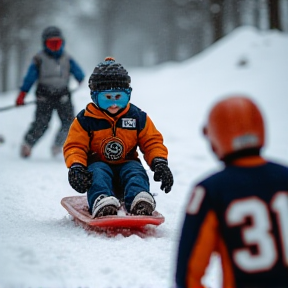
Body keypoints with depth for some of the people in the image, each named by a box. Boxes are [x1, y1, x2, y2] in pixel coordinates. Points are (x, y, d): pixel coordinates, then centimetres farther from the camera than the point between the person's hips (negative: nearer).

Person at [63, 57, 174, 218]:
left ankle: (139, 202, -62)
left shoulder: (137, 117, 5)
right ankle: (101, 202, -67)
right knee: (98, 172, -34)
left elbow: (152, 141, 7)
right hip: (98, 164, -1)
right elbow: (75, 146, -3)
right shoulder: (85, 120, -1)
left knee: (136, 170, -30)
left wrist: (159, 162, -13)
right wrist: (76, 167, -25)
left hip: (126, 164, 2)